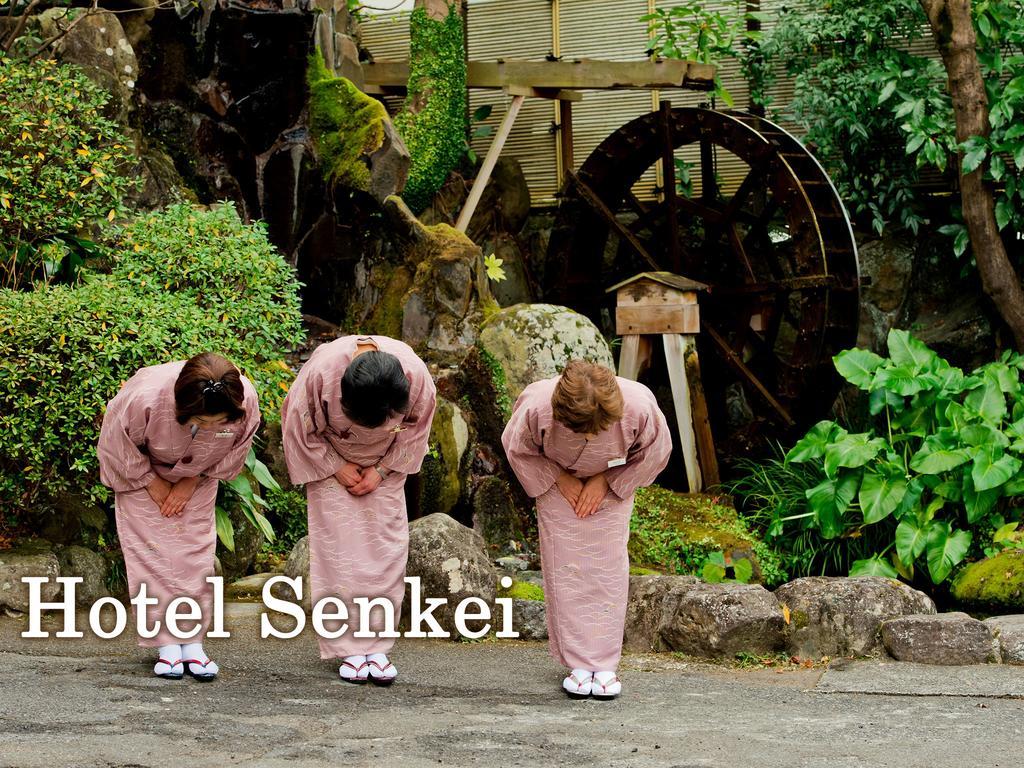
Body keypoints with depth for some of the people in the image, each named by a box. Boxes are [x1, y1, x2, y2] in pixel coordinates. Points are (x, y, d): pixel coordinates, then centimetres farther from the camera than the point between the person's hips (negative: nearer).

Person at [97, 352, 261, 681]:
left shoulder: (245, 400, -35)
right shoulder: (143, 398, -43)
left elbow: (236, 448, -10)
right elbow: (117, 444, -21)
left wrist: (191, 483, -8)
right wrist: (152, 483, -12)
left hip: (196, 477, 2)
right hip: (142, 473, -2)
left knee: (197, 552, -2)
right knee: (152, 552, -8)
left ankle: (193, 643, 4)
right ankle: (167, 645, -3)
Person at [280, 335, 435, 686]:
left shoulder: (415, 374, -31)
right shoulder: (320, 371, -36)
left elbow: (415, 430, -9)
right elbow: (300, 427, -17)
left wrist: (382, 470, -13)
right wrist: (337, 468, -14)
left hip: (384, 463, 2)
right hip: (329, 459, -2)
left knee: (388, 548, -6)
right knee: (338, 549, -10)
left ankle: (376, 647, -2)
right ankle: (348, 648, -5)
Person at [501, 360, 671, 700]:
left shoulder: (639, 406, -38)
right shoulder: (536, 407, -38)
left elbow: (655, 452, -13)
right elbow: (517, 447, -12)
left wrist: (606, 481, -16)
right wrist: (558, 478, -17)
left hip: (612, 484, 0)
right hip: (557, 482, 0)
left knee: (609, 568, -5)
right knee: (565, 569, -6)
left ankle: (605, 665, 2)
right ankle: (579, 664, 2)